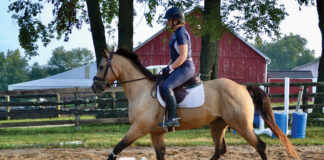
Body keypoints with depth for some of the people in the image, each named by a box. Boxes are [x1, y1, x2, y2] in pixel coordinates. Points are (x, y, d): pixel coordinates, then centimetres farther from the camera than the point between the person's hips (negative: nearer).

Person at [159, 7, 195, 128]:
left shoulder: (181, 33, -14)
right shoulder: (176, 33, 17)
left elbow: (183, 56, -20)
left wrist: (170, 68, -19)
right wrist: (167, 68, 14)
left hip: (185, 68, -11)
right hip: (179, 68, 11)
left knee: (166, 87, -29)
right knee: (159, 83, 16)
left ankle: (173, 118, -32)